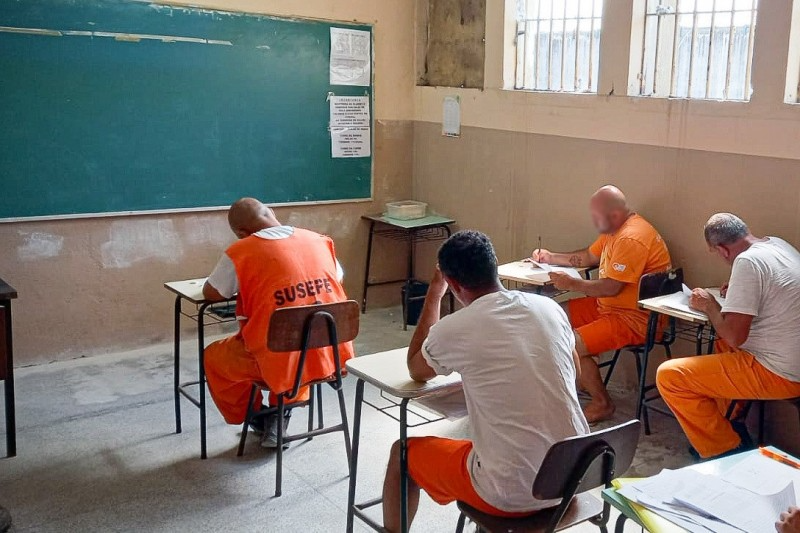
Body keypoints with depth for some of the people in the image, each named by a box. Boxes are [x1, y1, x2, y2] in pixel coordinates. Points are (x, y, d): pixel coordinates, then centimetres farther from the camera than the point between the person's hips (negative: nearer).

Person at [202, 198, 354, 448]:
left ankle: (255, 417, 35)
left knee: (213, 356, 23)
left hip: (282, 362, -4)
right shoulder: (320, 240, 3)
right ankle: (278, 418, 36)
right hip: (332, 356, 4)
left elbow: (210, 293, 6)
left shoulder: (240, 252, -8)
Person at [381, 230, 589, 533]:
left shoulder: (453, 330, -14)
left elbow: (416, 371, 10)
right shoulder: (549, 307, -1)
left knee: (403, 452, 17)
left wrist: (434, 294, 14)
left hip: (512, 494, -5)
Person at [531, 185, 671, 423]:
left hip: (635, 318, -11)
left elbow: (611, 288, -26)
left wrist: (572, 284, -16)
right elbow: (589, 256, 23)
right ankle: (583, 378, 21)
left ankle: (602, 404, -1)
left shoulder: (632, 239, -25)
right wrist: (551, 258, 16)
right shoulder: (615, 229, 9)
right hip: (609, 305, 11)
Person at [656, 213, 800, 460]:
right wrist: (738, 293, 18)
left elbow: (734, 336, -22)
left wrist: (710, 305, -6)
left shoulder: (748, 261, -21)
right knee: (722, 346, 34)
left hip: (779, 374, -10)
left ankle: (726, 450, 2)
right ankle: (728, 427, 32)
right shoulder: (779, 244, 8)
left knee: (669, 376, -9)